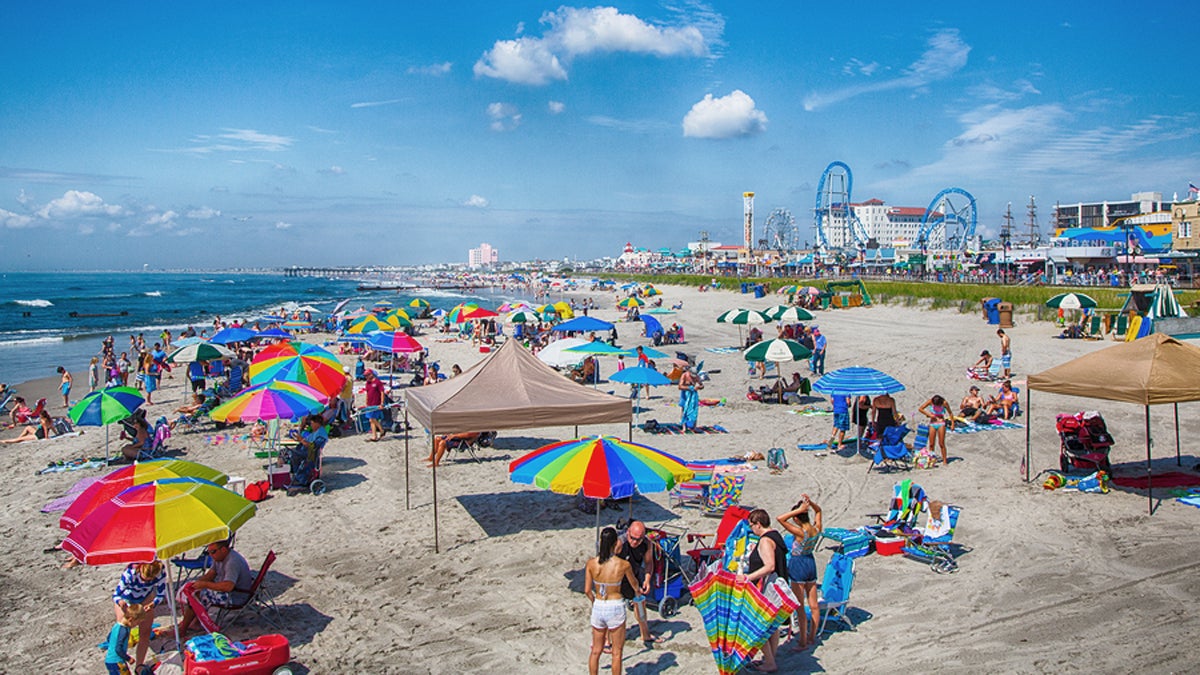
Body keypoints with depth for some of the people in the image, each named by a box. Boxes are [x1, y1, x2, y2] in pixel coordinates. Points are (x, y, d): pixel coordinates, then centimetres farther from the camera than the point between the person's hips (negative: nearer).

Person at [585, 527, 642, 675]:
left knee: (596, 650, 18)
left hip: (598, 608, 3)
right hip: (615, 608, -3)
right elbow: (634, 583, 7)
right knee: (617, 652, 13)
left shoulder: (591, 563, -8)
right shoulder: (624, 564, -13)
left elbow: (587, 591, -3)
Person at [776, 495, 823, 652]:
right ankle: (812, 636, 29)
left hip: (798, 565, -7)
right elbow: (818, 510, 12)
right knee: (813, 605, 16)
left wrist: (799, 509, -29)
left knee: (800, 607, 1)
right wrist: (810, 503, -6)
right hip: (811, 563, 7)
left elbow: (780, 518, -31)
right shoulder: (817, 529, -7)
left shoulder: (800, 532, -26)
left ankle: (803, 642, 7)